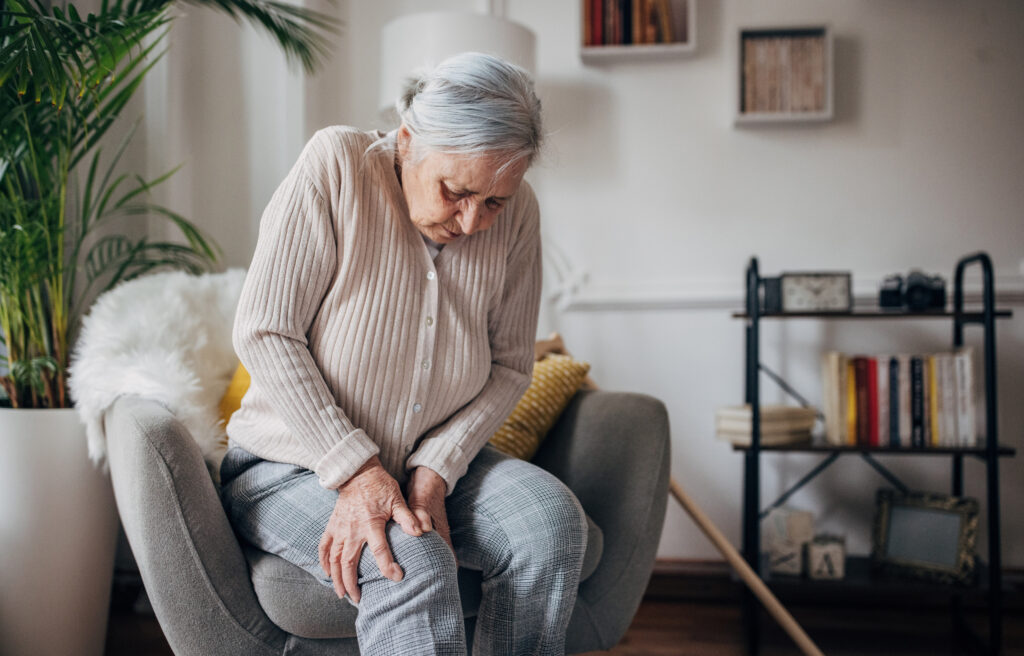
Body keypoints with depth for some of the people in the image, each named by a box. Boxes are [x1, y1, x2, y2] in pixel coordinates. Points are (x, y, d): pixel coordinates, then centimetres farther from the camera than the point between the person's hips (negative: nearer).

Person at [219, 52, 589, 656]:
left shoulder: (516, 213, -8)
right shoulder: (335, 165, -18)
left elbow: (510, 365, -1)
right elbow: (264, 333, -19)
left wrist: (434, 470, -16)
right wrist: (355, 470, -24)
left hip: (434, 463, 4)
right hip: (292, 467, -3)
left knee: (553, 517, -22)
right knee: (415, 565, -31)